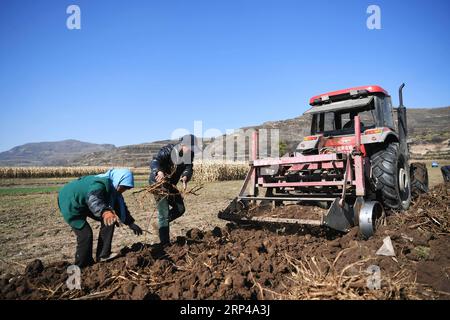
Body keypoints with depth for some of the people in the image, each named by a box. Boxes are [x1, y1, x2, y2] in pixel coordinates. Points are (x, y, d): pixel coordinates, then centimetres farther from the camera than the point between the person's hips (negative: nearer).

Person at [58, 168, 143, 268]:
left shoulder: (112, 187, -6)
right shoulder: (101, 183, -34)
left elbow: (121, 206, 7)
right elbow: (93, 198, -57)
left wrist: (131, 223, 3)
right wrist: (105, 212, -76)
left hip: (85, 202, 9)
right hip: (70, 203, -9)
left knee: (108, 220, 0)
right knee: (85, 233, -16)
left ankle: (103, 255, 5)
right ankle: (81, 267, 3)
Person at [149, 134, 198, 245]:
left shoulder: (189, 154, -8)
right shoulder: (168, 150, -25)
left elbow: (189, 168, -21)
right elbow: (154, 162, -39)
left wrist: (185, 178, -44)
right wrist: (159, 172, -62)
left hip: (171, 184, 7)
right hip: (158, 182, -7)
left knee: (180, 209, 12)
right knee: (164, 213, -11)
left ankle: (161, 224, 33)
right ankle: (165, 243, -3)